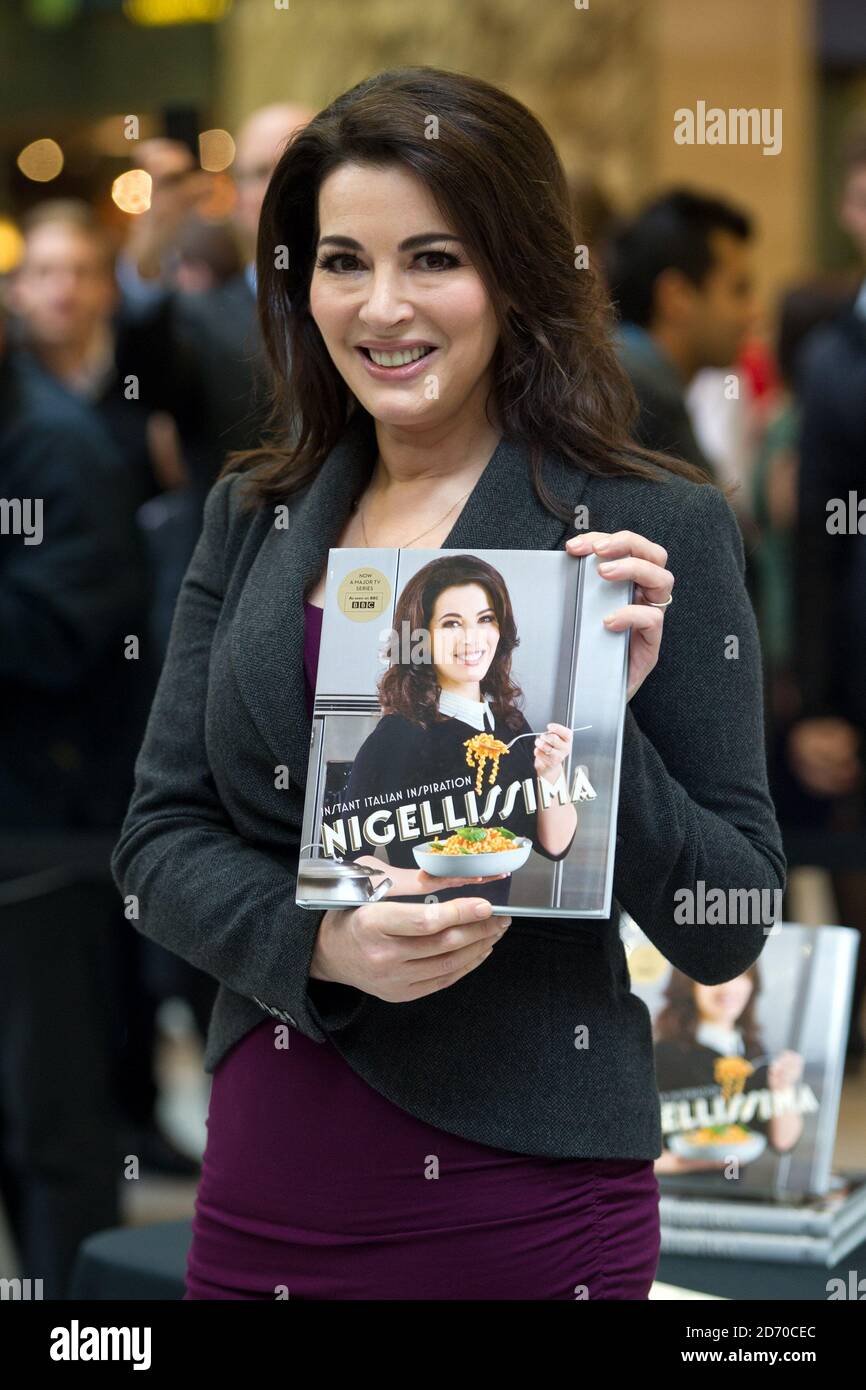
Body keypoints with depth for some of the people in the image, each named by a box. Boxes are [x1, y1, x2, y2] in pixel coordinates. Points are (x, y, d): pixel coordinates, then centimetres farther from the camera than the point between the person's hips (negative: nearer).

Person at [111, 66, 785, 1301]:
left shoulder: (658, 531, -7)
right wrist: (324, 942, -15)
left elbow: (727, 931, -5)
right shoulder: (254, 517, 7)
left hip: (518, 1205, -4)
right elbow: (160, 840, 4)